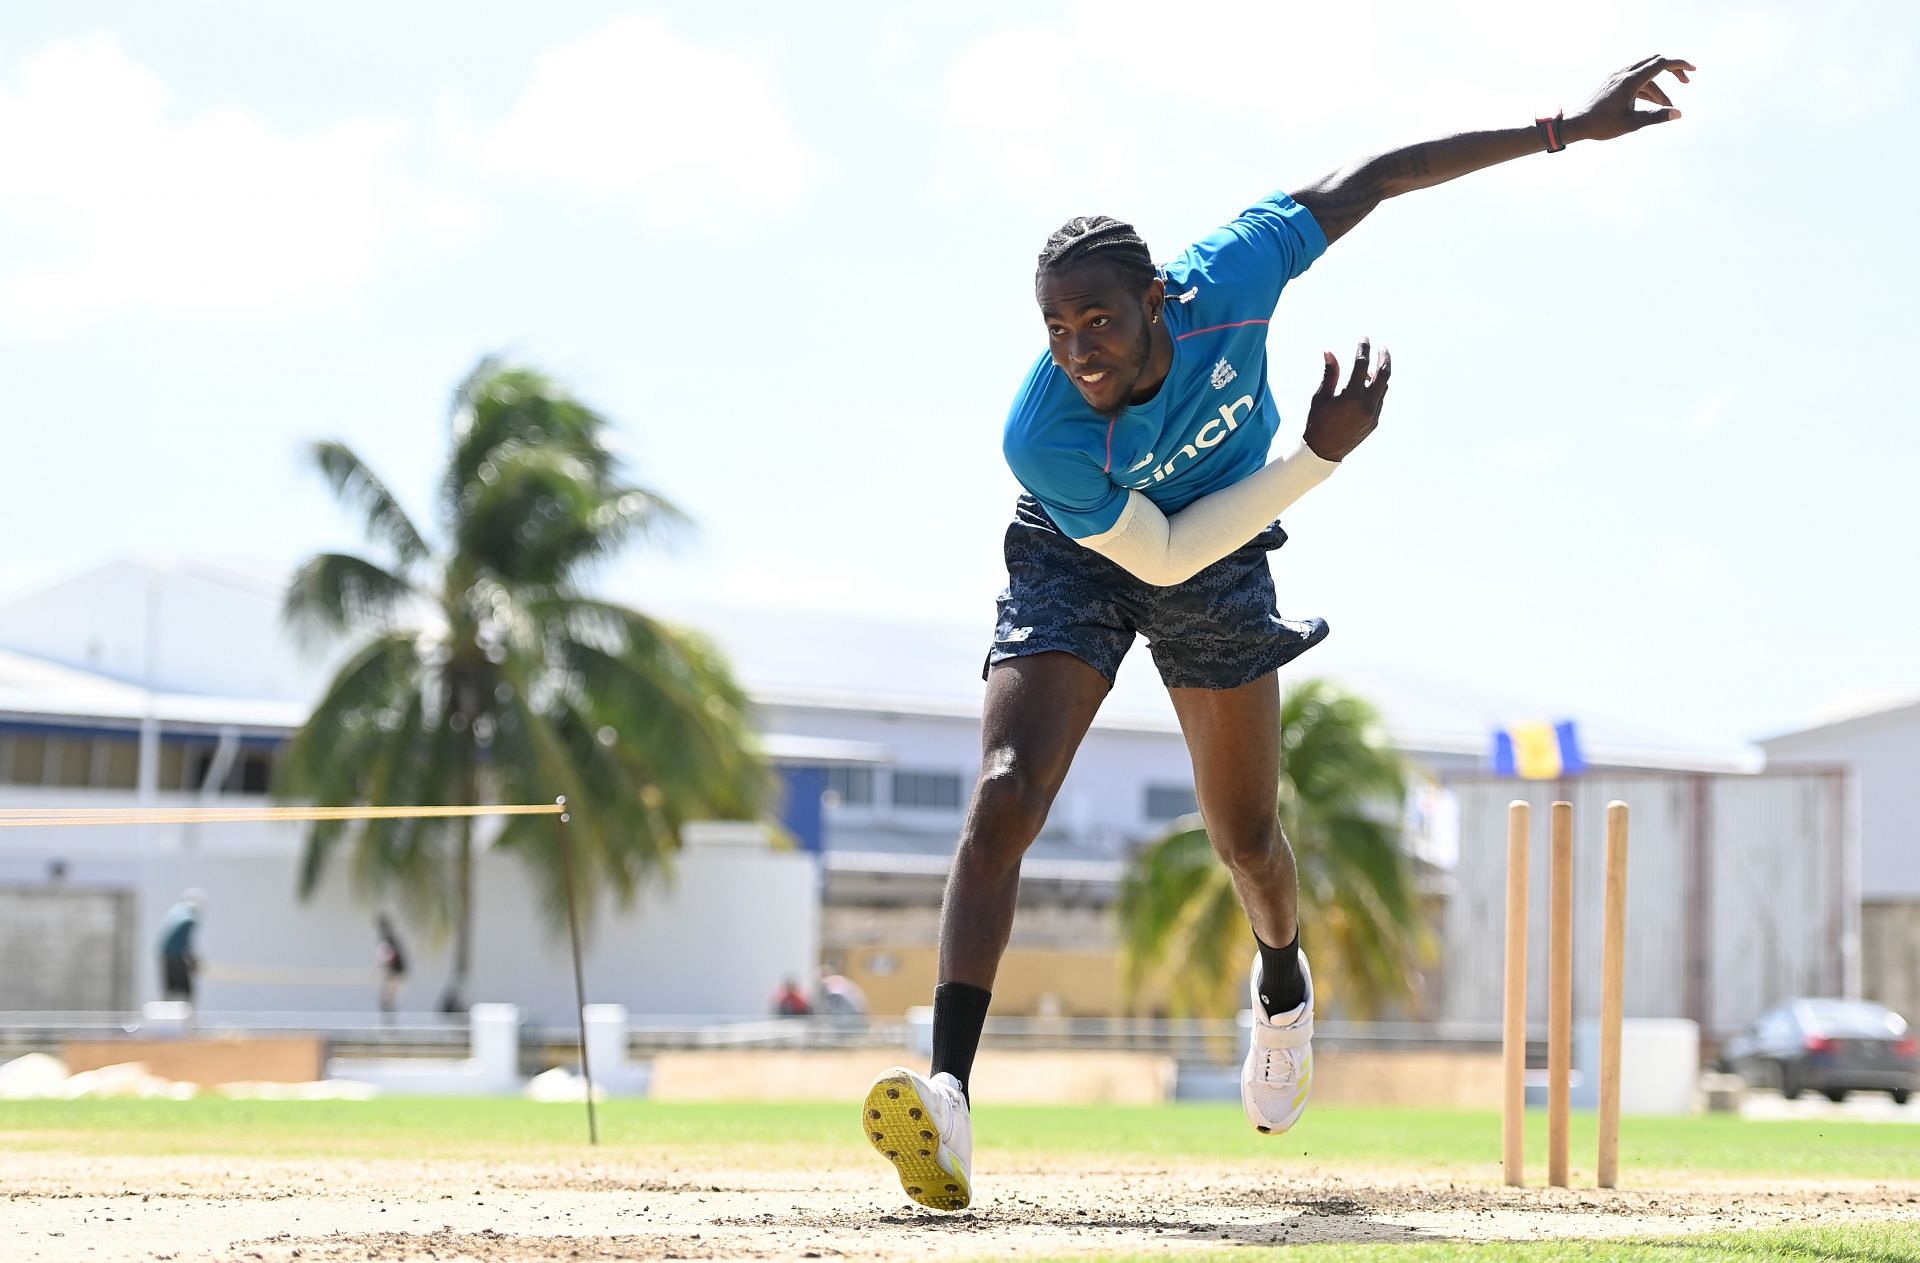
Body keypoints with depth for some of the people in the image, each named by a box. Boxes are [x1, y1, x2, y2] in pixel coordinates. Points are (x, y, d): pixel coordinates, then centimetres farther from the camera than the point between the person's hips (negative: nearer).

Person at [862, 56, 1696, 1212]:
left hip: (1225, 569, 3)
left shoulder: (1229, 283, -33)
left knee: (1245, 838, 15)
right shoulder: (1044, 443, -37)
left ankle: (1283, 986, 52)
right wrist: (1320, 456, -32)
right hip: (1079, 564, -3)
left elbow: (1364, 182, -20)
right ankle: (948, 1097, -31)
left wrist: (1564, 131, -17)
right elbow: (1161, 555, -26)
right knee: (1006, 801, -24)